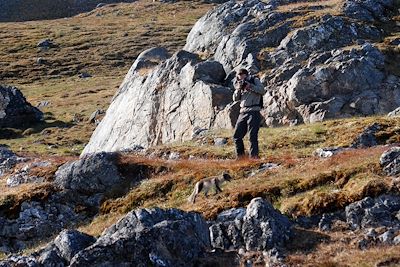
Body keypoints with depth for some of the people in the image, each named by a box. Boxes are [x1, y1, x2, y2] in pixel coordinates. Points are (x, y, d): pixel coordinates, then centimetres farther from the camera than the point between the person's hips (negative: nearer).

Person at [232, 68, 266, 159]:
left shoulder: (254, 80, 3)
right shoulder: (239, 84, 16)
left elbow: (262, 91, -9)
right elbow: (235, 98, 9)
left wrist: (250, 86, -16)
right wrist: (238, 89, -9)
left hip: (253, 112, -6)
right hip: (243, 112, 6)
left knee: (253, 136, -10)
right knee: (236, 136, 5)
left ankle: (254, 157, -7)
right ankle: (240, 156, 16)